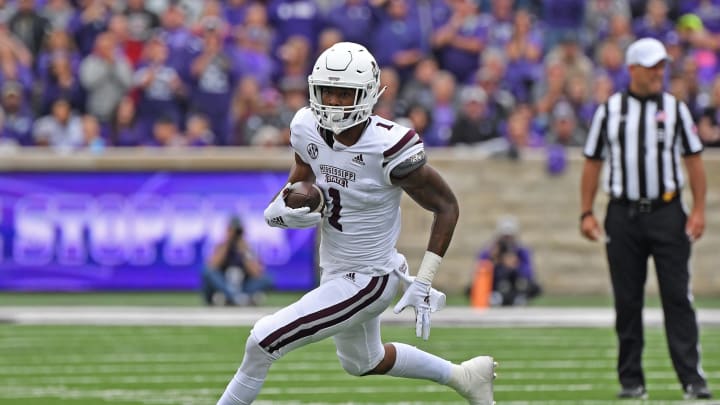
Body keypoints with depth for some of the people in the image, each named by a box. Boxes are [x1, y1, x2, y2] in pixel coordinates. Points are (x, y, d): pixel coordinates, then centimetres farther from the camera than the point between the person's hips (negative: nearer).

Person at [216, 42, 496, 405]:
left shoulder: (388, 147, -28)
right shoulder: (309, 129, -10)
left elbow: (446, 206, -18)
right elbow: (300, 181, 9)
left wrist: (423, 282, -21)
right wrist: (283, 211, -16)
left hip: (367, 282, -8)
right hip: (335, 271, 8)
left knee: (263, 342, -13)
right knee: (362, 362, 31)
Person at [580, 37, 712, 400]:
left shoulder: (675, 109, 6)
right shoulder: (609, 111, 6)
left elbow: (694, 161, 6)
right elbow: (592, 163, 9)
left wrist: (698, 210, -4)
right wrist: (586, 213, 2)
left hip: (667, 213, -1)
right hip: (623, 214, 1)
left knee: (677, 297, -6)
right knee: (627, 300, 4)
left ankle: (692, 378, -8)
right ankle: (631, 380, 11)